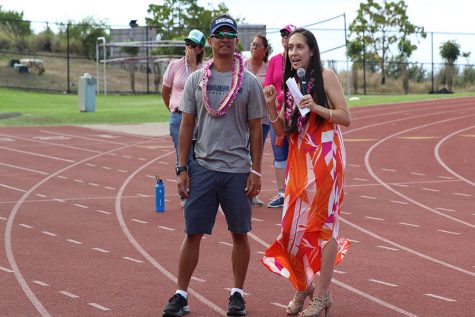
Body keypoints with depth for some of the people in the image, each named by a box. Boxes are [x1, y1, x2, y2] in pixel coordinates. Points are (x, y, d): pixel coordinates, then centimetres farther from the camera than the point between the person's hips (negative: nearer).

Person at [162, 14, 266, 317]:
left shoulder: (249, 82, 1)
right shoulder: (196, 80, 5)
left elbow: (255, 130, 2)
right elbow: (187, 126, 7)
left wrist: (256, 171, -4)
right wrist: (182, 169, 2)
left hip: (238, 170, -1)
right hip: (202, 167, 1)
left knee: (240, 233, 7)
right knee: (193, 233, 2)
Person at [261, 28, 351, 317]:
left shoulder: (326, 76, -5)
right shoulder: (291, 82, 13)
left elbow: (346, 117, -9)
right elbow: (281, 130, 11)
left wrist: (316, 107, -21)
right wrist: (271, 106, -5)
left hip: (324, 158, -6)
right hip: (298, 160, 6)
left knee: (322, 222, -3)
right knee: (295, 225, 5)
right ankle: (303, 287, 21)